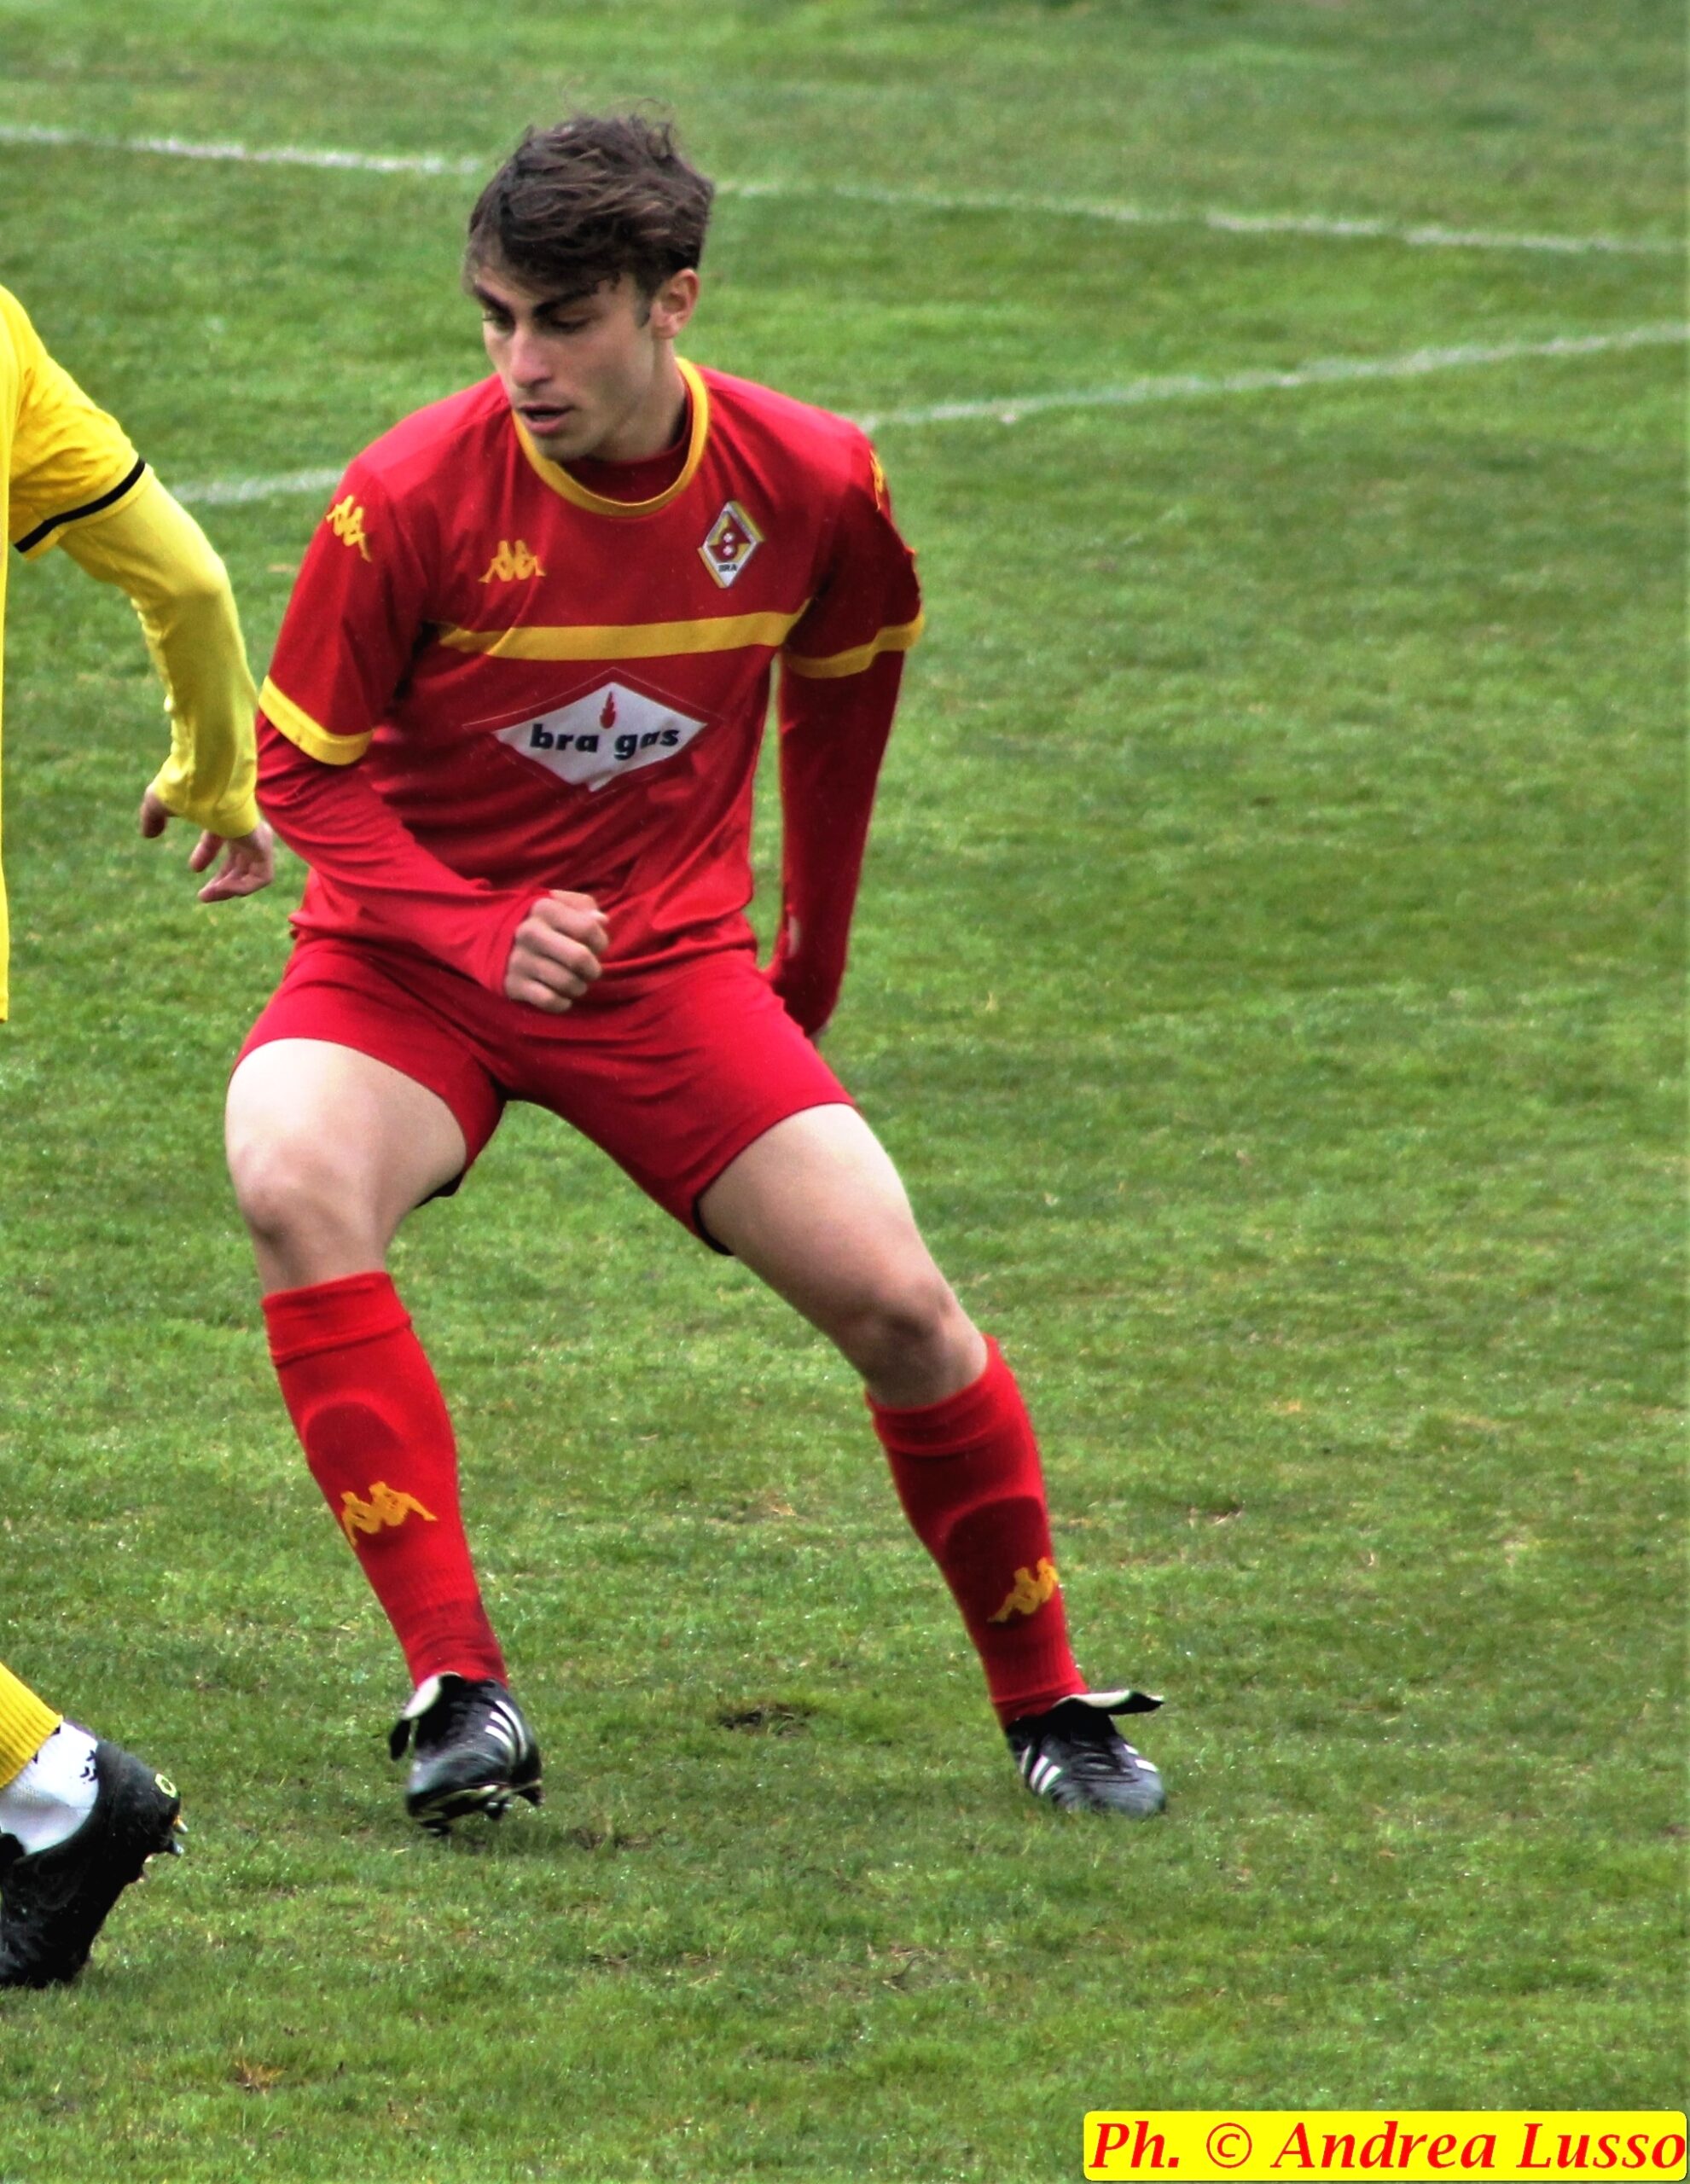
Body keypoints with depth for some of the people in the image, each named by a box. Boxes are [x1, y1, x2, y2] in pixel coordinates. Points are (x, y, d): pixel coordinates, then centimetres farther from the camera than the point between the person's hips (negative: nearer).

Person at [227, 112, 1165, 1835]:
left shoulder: (808, 482, -10)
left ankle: (1047, 1706, 13)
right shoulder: (413, 495, -19)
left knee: (897, 1303, -11)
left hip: (668, 958, 2)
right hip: (410, 954, -2)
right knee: (292, 1179, -33)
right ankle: (453, 1685, -30)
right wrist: (480, 930, -24)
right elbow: (301, 765, -9)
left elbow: (845, 676, 12)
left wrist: (817, 946, 19)